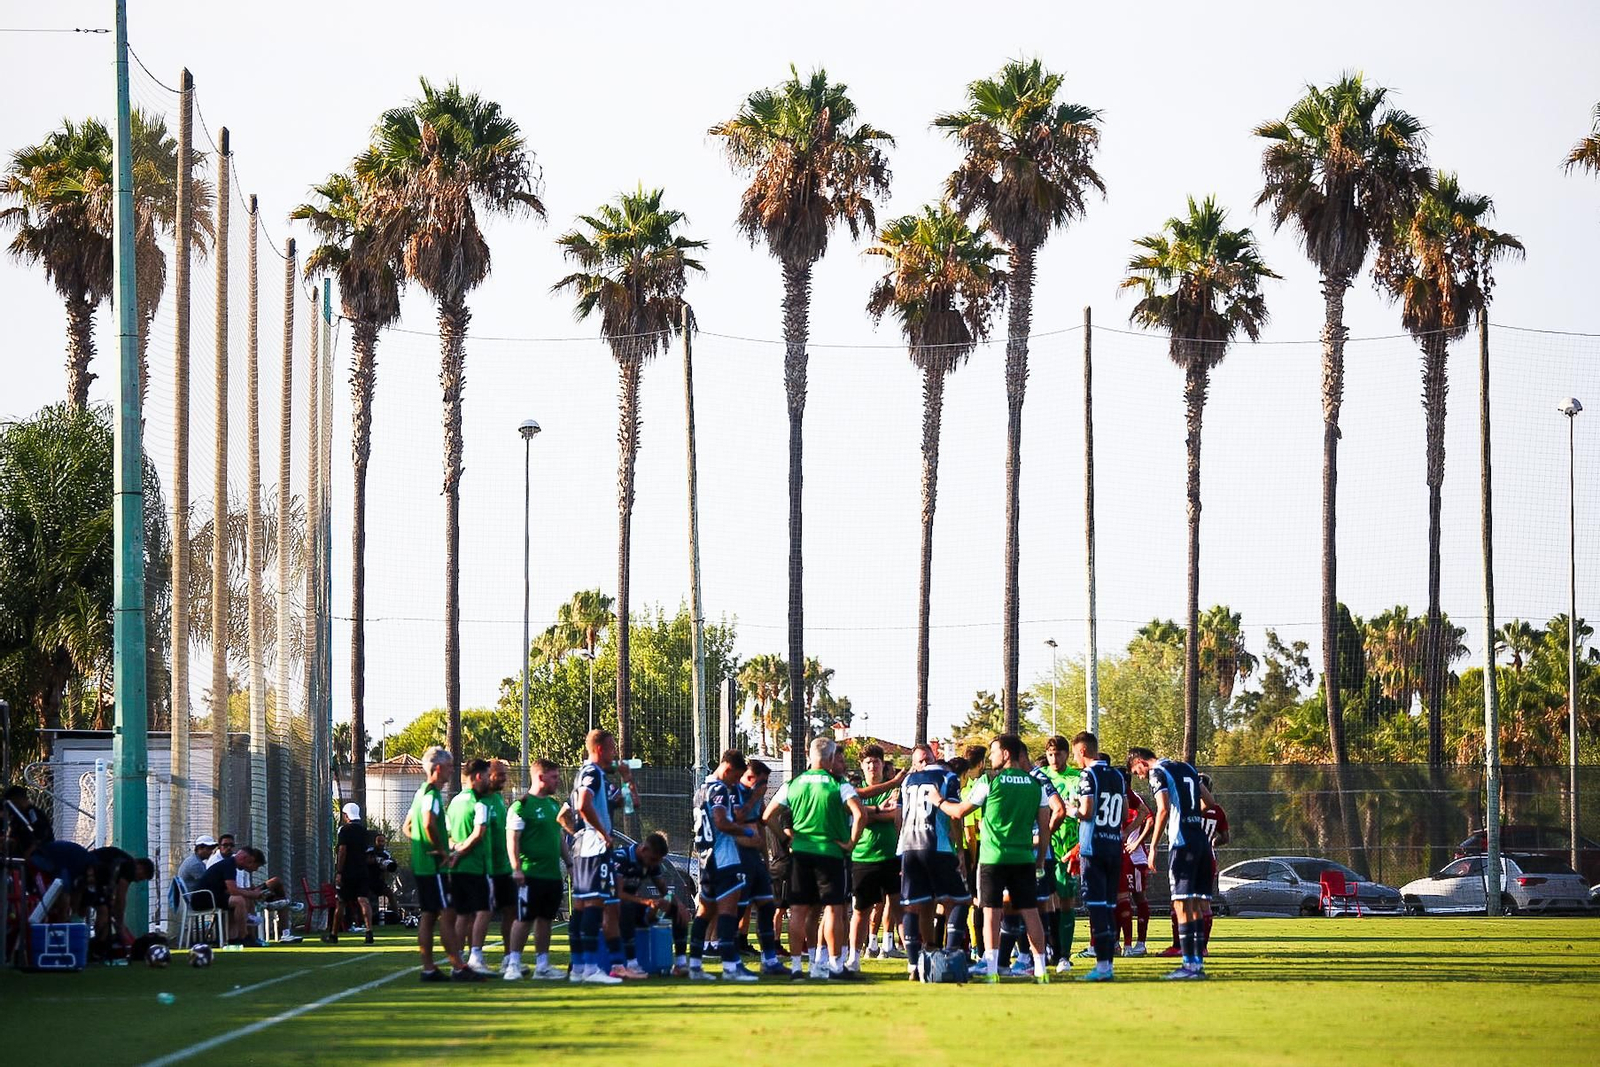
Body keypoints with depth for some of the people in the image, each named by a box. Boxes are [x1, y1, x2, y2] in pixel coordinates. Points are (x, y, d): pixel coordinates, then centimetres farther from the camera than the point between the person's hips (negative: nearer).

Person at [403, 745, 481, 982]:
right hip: (434, 866, -10)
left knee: (427, 916, 9)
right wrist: (443, 852, -18)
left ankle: (428, 969, 10)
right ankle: (459, 967, -10)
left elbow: (408, 827, 25)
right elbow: (429, 824, -28)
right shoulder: (432, 794, -14)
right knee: (447, 914, -9)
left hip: (420, 865, 10)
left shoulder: (421, 793, 16)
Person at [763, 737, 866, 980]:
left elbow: (768, 815, 6)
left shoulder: (793, 785, 6)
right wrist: (851, 843, -7)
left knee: (798, 910, 6)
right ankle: (835, 964, 1)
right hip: (830, 852, -3)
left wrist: (787, 838, 13)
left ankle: (797, 965, 6)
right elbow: (860, 815, -17)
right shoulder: (839, 785, -5)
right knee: (834, 909, 1)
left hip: (800, 852, 3)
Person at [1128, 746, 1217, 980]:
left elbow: (1163, 810, -16)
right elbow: (1208, 800, 23)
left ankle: (1190, 964, -11)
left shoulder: (1158, 773, -5)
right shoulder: (1186, 768, 18)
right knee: (1196, 905, 10)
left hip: (1181, 842, -8)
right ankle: (1198, 962, 10)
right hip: (1201, 839, 8)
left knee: (1182, 905, -7)